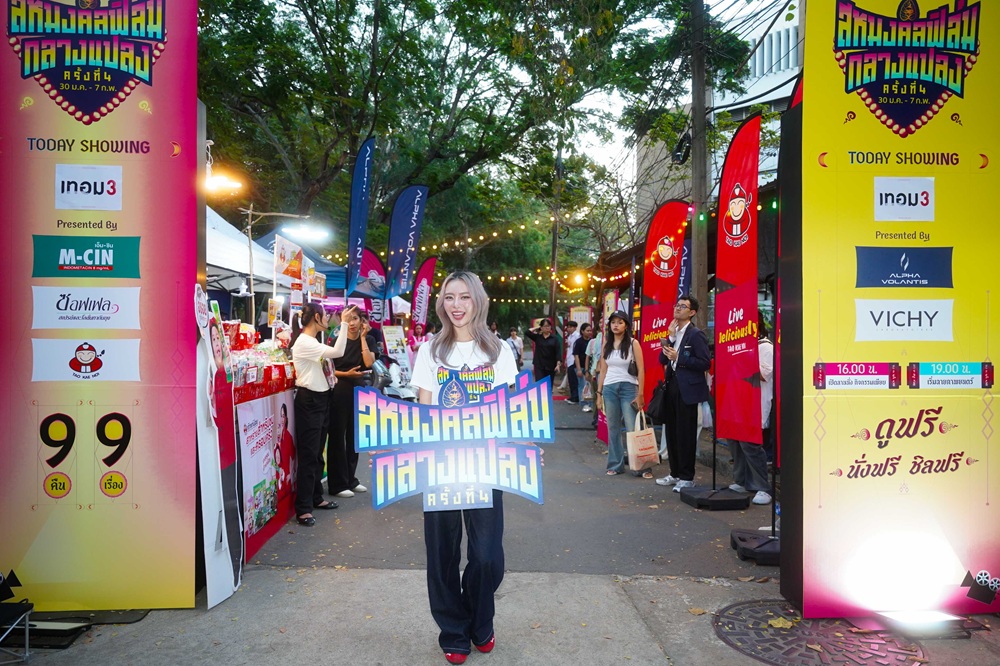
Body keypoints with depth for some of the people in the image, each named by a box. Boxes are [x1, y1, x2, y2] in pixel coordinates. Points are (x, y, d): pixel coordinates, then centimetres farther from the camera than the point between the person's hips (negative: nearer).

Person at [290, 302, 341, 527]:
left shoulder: (313, 341, 14)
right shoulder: (303, 342, -18)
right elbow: (337, 352, -27)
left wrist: (331, 377, 5)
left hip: (321, 398, 10)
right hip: (309, 400, -10)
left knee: (318, 453, 16)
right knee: (308, 454, -6)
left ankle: (315, 497, 26)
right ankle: (303, 508, -1)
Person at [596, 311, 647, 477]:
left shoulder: (633, 343, -3)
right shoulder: (606, 344, 9)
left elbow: (641, 370, -4)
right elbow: (603, 370, 12)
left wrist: (640, 394, -9)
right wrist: (599, 393, 9)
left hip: (628, 388, -4)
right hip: (609, 388, 4)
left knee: (633, 429, -6)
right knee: (613, 429, 8)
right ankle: (615, 464, 17)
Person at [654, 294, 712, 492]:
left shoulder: (695, 334, -9)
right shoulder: (673, 332, 14)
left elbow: (705, 363, -15)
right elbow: (663, 360, 6)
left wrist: (678, 358, -18)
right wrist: (670, 337, -4)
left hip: (687, 389, -8)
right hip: (672, 385, 8)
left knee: (686, 434, -1)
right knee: (672, 432, 13)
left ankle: (687, 477, 10)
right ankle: (675, 473, 26)